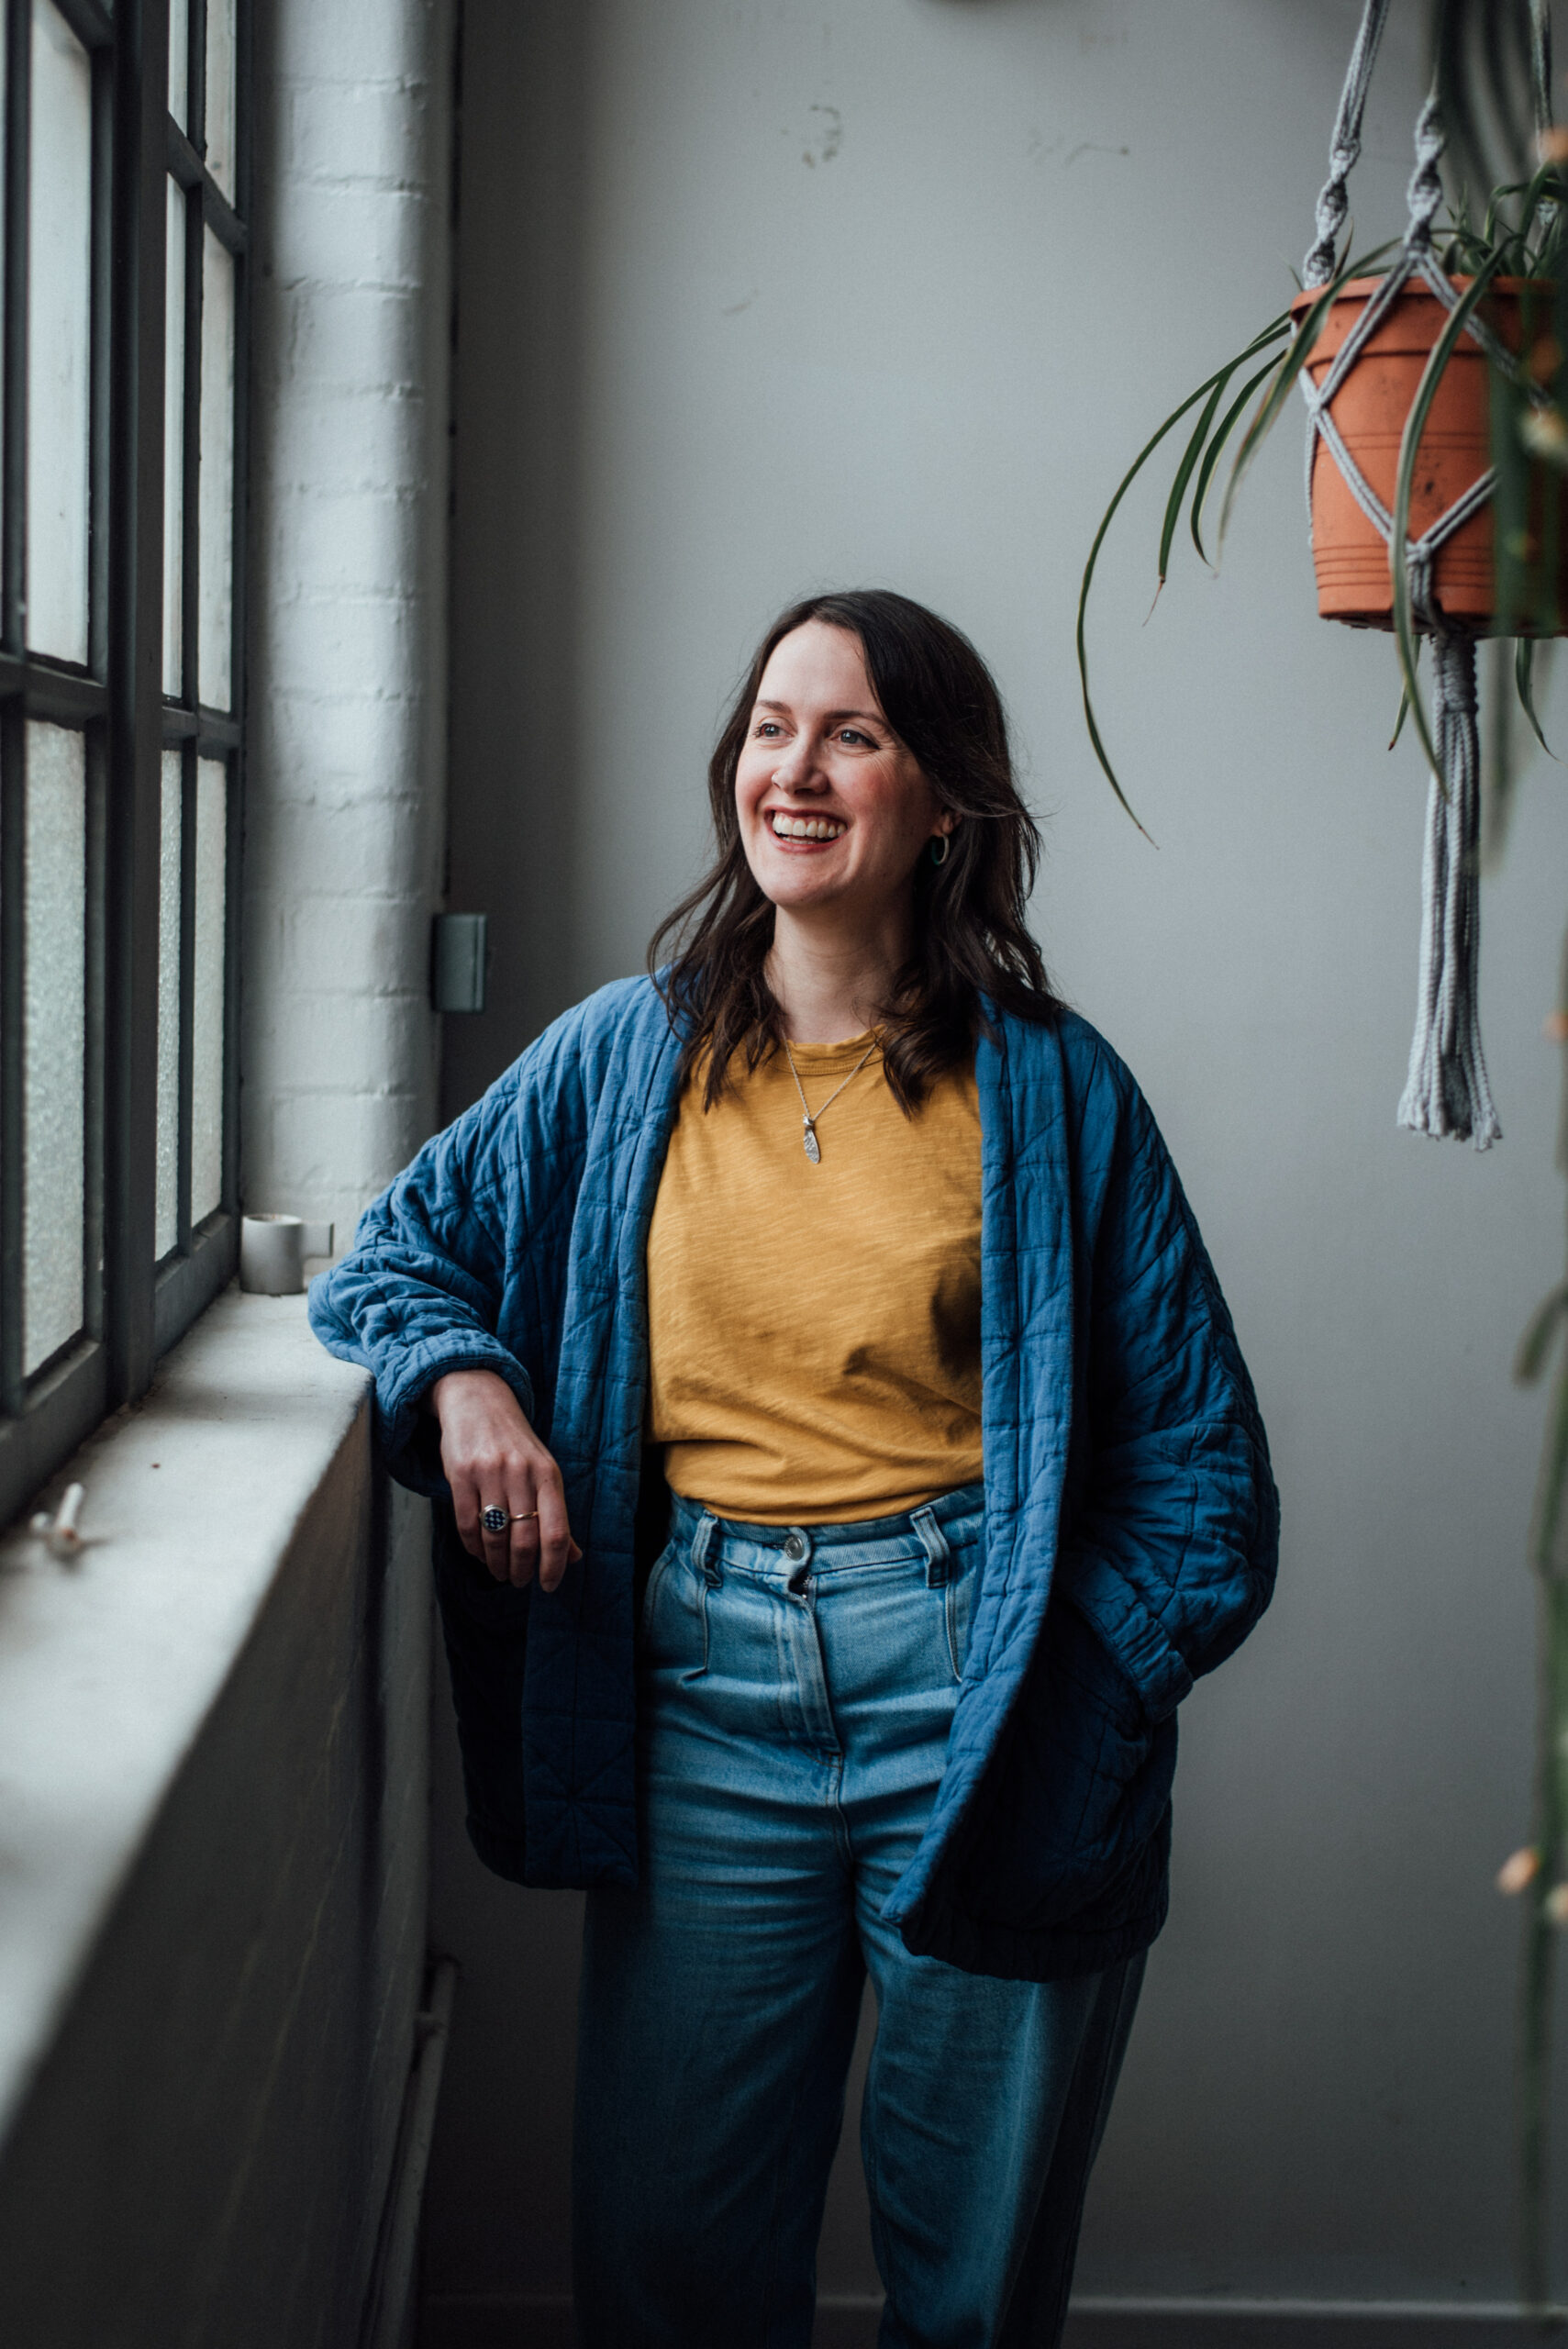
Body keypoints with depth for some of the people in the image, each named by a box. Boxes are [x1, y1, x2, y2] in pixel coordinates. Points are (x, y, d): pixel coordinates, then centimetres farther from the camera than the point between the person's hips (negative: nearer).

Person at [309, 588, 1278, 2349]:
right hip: (705, 1688, 2)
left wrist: (1093, 1682, -10)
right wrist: (464, 1379, -6)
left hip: (978, 1682, -1)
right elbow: (393, 1252, 15)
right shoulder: (625, 1051, 6)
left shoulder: (1048, 1084, -1)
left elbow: (1199, 1447, 1)